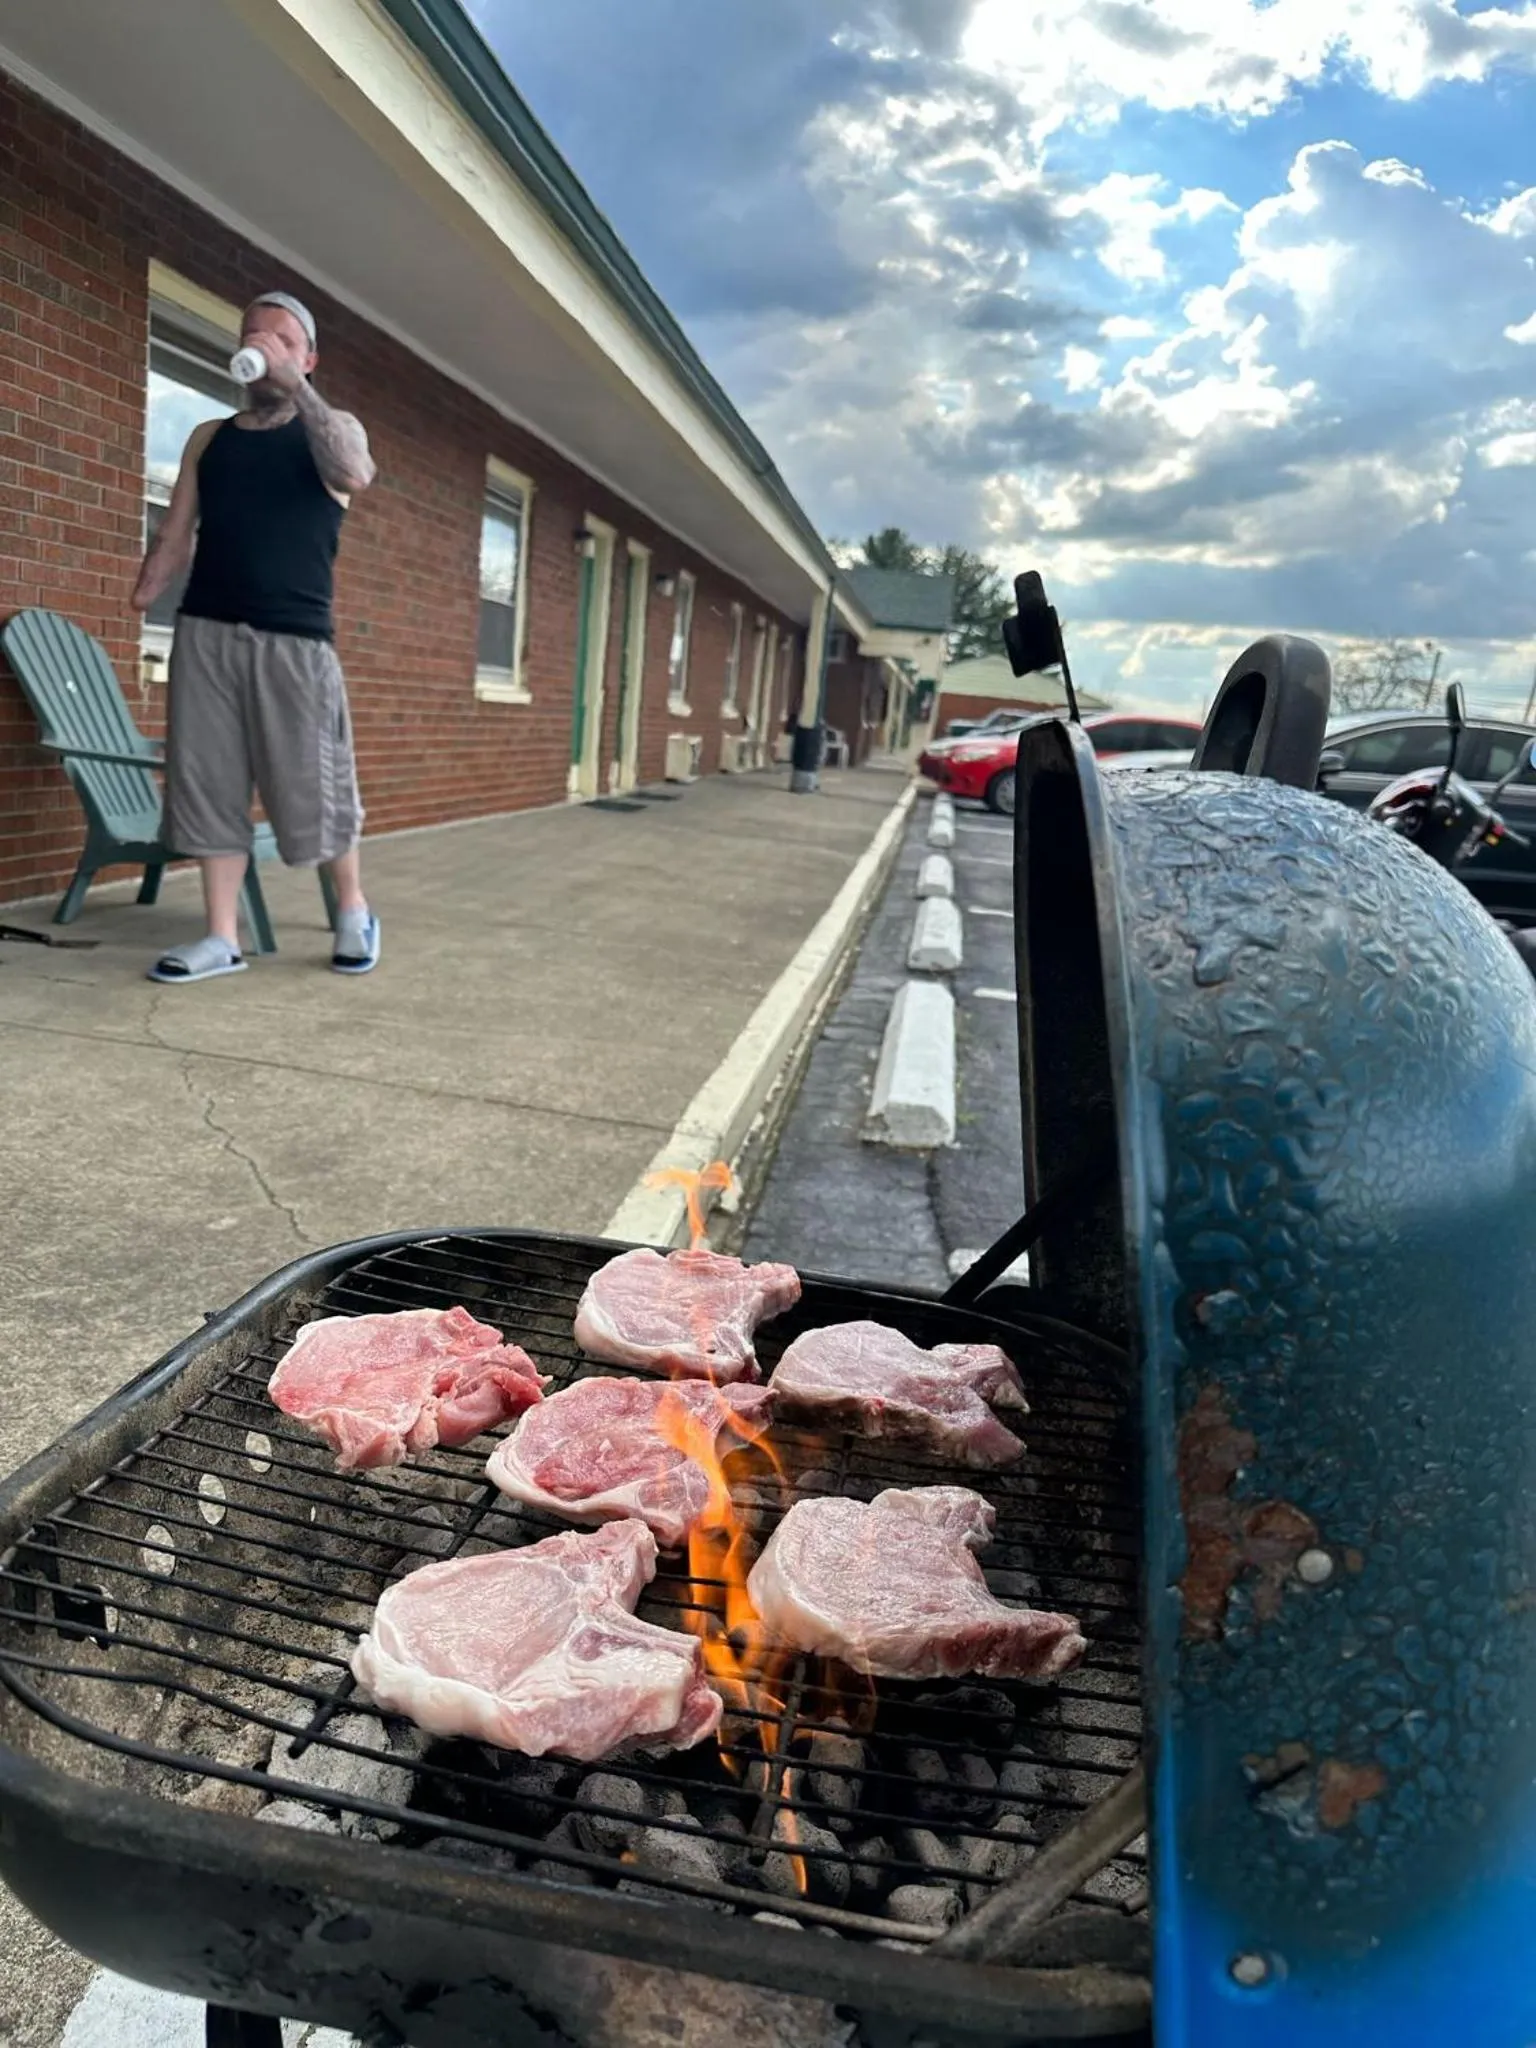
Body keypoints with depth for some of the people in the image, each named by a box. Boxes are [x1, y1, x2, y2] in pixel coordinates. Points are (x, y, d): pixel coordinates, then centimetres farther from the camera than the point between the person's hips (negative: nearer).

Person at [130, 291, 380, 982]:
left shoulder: (335, 427, 8)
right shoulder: (209, 438, 17)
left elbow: (354, 474, -16)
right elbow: (176, 534, 13)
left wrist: (292, 382, -21)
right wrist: (141, 597, -3)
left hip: (295, 639, -3)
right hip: (205, 633, 4)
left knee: (313, 785, -2)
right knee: (206, 781, 0)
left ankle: (353, 912, 19)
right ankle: (221, 938, 5)